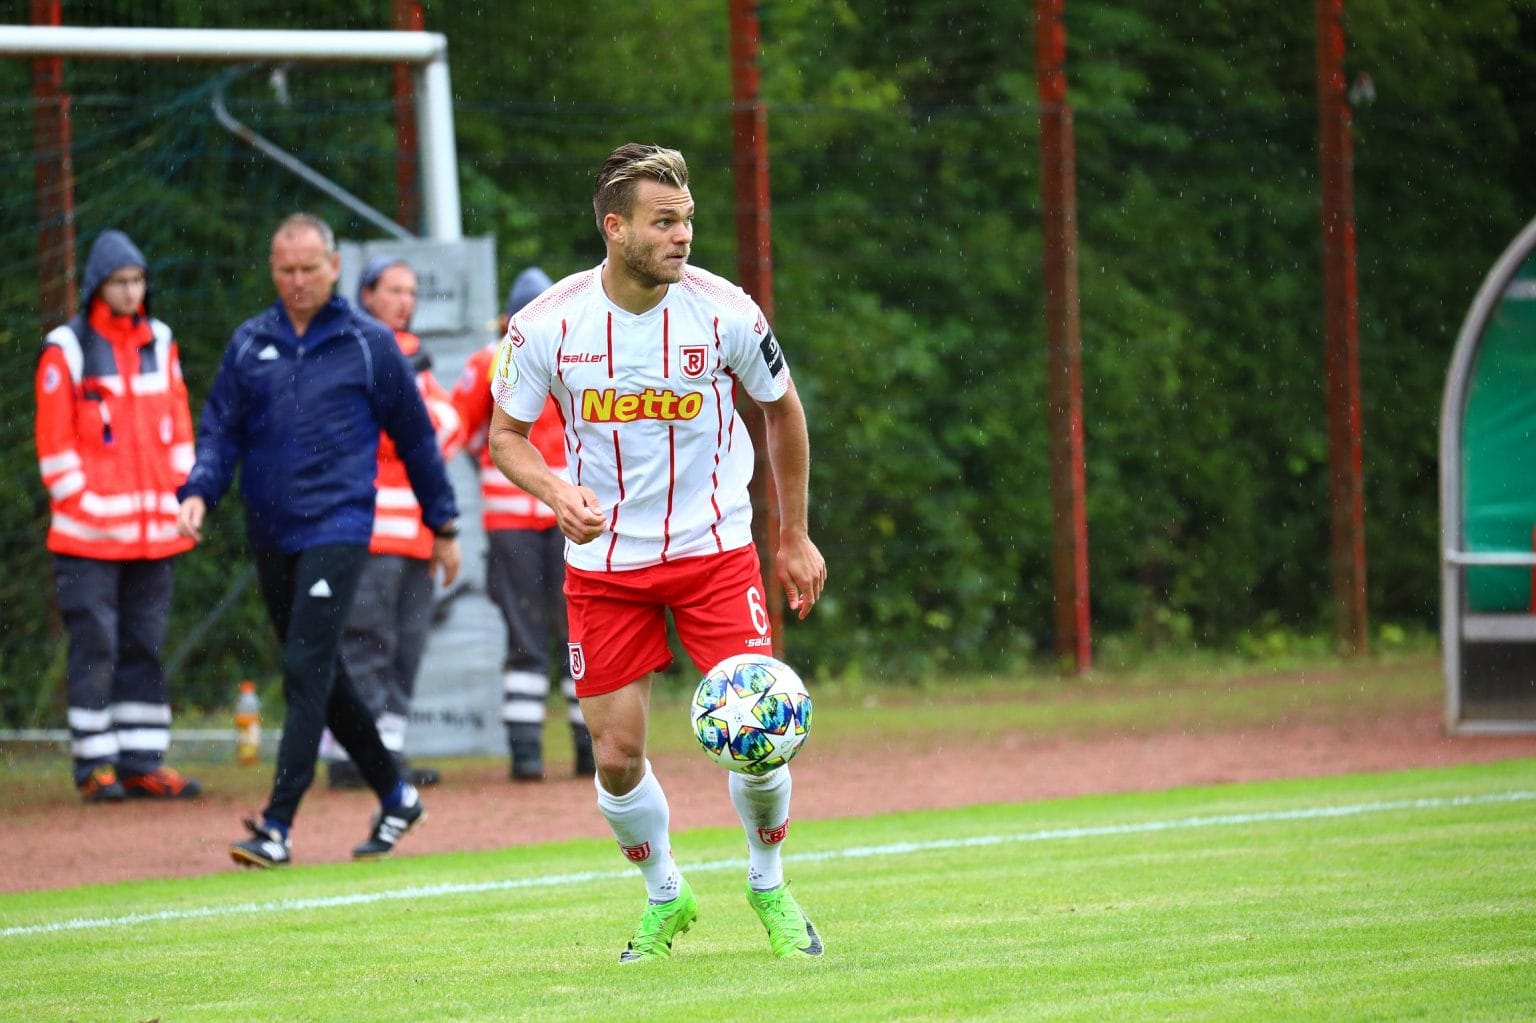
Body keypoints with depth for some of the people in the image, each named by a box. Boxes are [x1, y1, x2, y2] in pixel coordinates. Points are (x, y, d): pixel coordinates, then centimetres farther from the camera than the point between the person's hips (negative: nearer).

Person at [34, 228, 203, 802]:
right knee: (95, 647, -5)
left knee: (146, 647, 8)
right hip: (89, 533, -5)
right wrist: (82, 503, -11)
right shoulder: (66, 350, -4)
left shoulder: (160, 343, 12)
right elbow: (53, 440, -5)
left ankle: (142, 764, 12)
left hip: (155, 529, 5)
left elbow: (178, 427, 16)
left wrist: (180, 497, 7)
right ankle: (93, 766, 0)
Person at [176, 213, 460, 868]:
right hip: (269, 535, 5)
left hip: (337, 528, -5)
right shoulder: (249, 343, 10)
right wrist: (199, 493, -8)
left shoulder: (369, 343, 0)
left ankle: (278, 826, -18)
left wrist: (443, 524, 9)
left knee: (308, 672, -15)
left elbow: (415, 438, 7)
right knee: (319, 675, 12)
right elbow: (221, 429, 10)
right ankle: (395, 797, 27)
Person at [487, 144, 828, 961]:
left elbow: (782, 409, 6)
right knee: (616, 758, -1)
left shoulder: (723, 312, -11)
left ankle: (769, 887, 16)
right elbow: (506, 435, 2)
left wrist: (794, 536, 11)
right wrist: (557, 493, -20)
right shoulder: (546, 325, -12)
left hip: (715, 548, -1)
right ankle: (664, 896, 27)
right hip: (603, 562, 1)